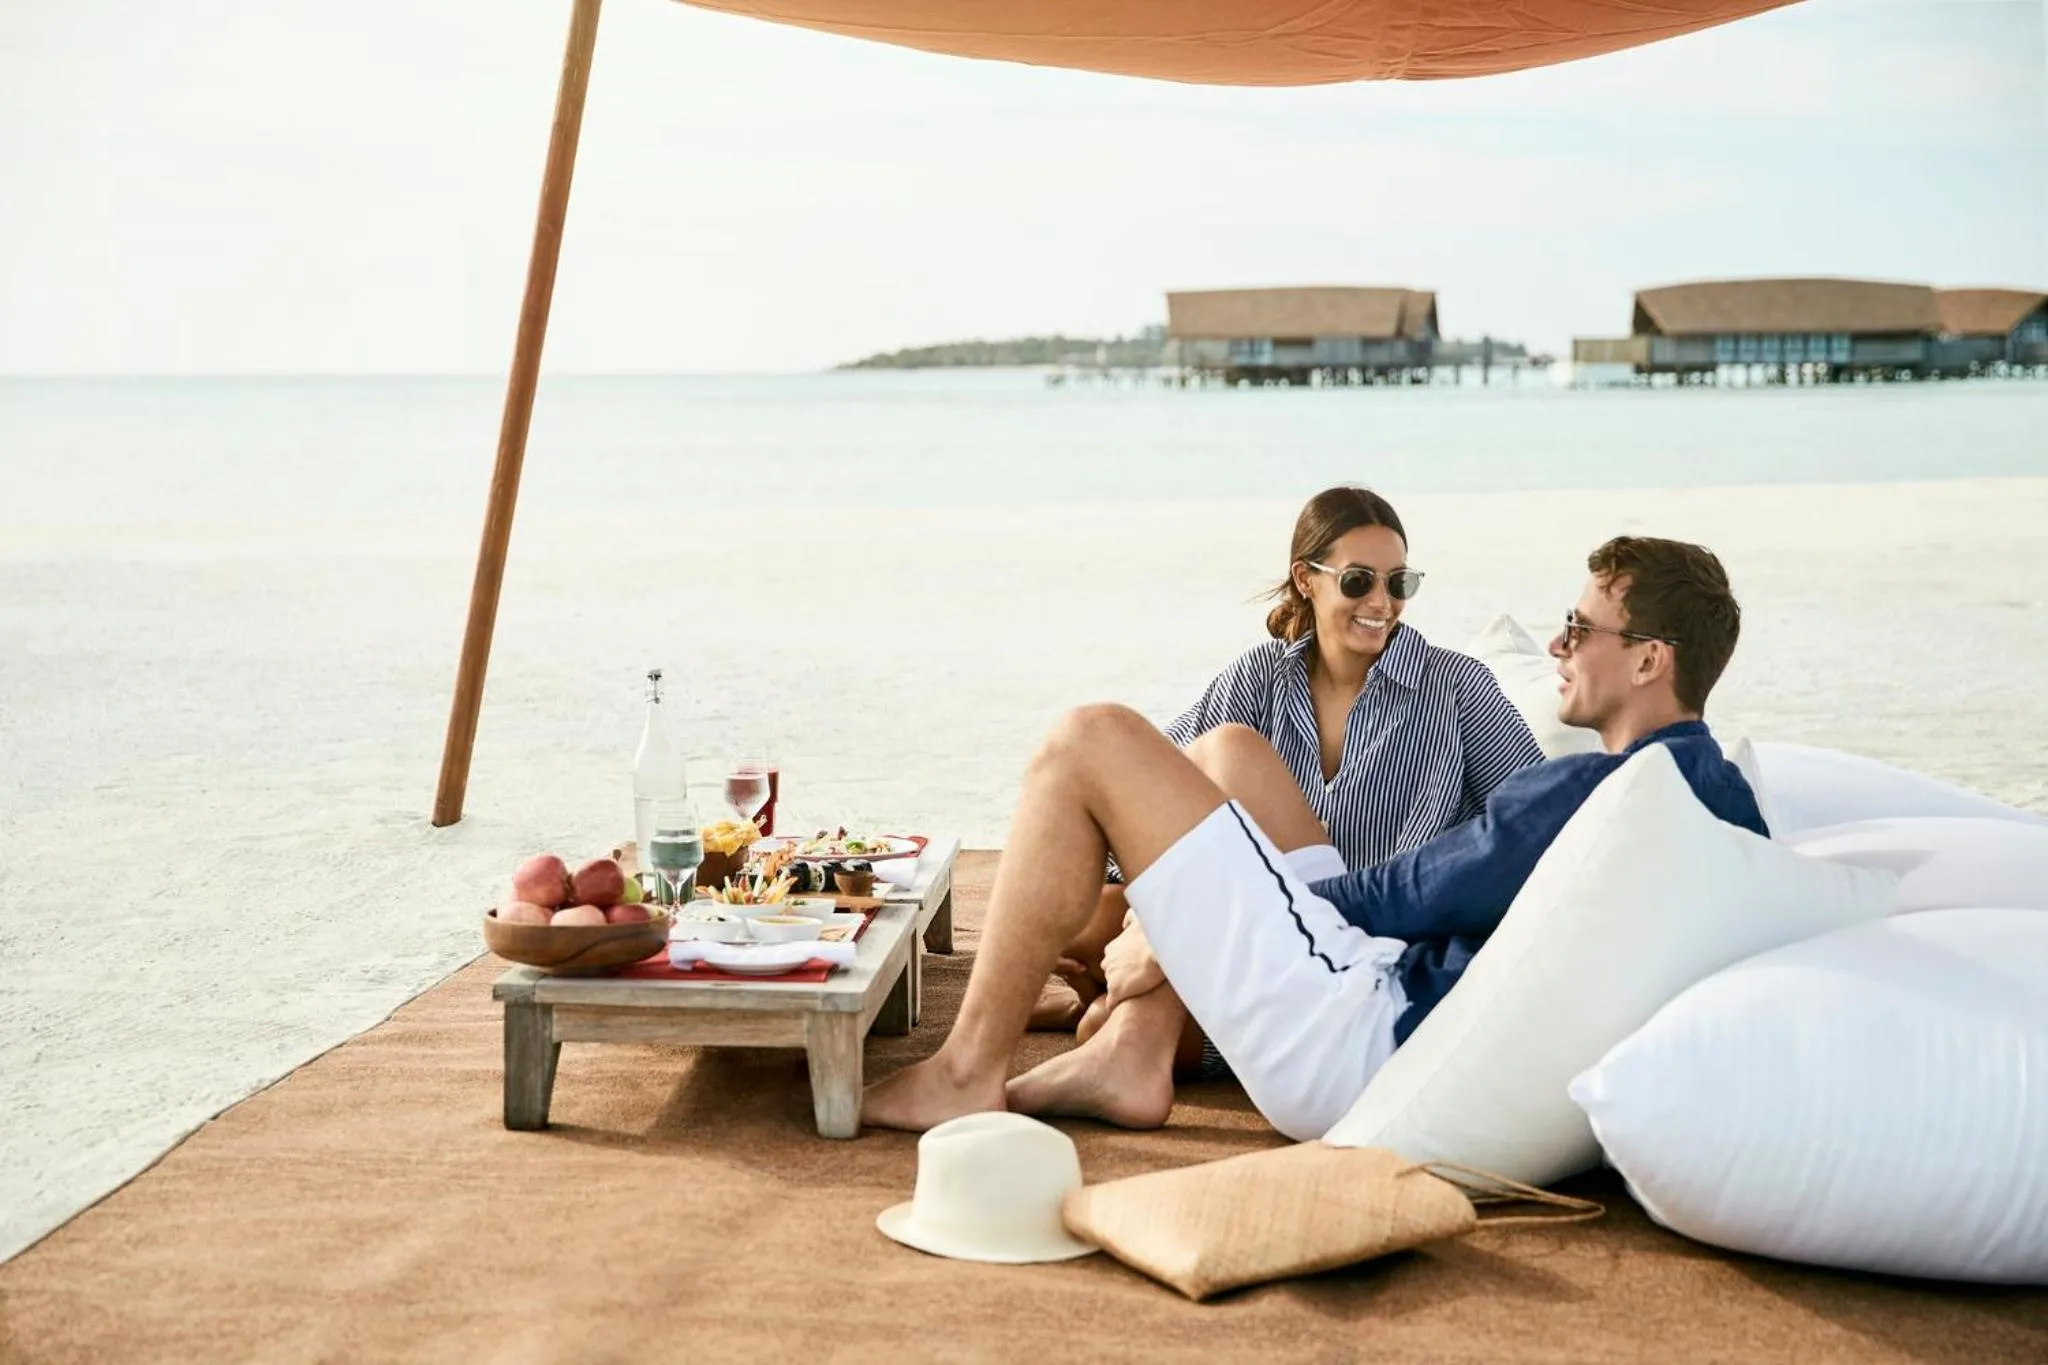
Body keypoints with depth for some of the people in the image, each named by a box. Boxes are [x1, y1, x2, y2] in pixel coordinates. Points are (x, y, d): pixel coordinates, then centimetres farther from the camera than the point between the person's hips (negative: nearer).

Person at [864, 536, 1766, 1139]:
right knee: (1230, 752, 19)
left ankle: (967, 1073, 0)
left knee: (1089, 744, -9)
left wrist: (1165, 940, -1)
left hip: (1357, 1038, -10)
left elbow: (1406, 897, -13)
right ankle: (1133, 1057, 10)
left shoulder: (1591, 791, -20)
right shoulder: (1725, 796, 8)